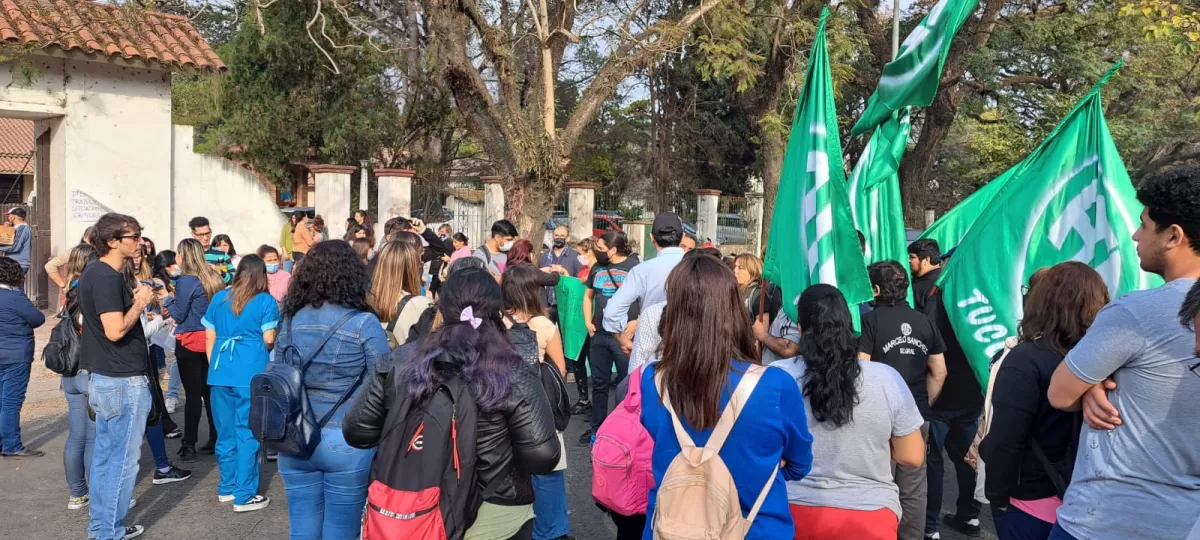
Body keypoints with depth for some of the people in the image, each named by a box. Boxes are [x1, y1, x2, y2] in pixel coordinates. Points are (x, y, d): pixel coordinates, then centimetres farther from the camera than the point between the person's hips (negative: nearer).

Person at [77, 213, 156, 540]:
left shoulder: (93, 273, 11)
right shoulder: (108, 278, -20)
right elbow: (115, 330, -28)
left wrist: (134, 301, 10)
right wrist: (140, 303, -14)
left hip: (103, 378, 10)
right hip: (123, 380, -10)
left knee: (104, 456, 16)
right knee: (123, 459, -1)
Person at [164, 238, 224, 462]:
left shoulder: (186, 281, -13)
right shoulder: (213, 278, 8)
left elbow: (179, 314, -10)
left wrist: (168, 299, 8)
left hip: (190, 342, -7)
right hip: (211, 340, 7)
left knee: (193, 393, -3)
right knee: (210, 391, 13)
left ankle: (189, 446, 2)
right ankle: (216, 441, 17)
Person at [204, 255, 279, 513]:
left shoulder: (219, 298, 11)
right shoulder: (266, 301, -3)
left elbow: (209, 338, 13)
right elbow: (269, 339, -7)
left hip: (220, 373, 5)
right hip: (252, 374, -4)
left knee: (225, 431, 14)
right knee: (247, 433, 1)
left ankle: (227, 487, 26)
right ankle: (244, 496, 4)